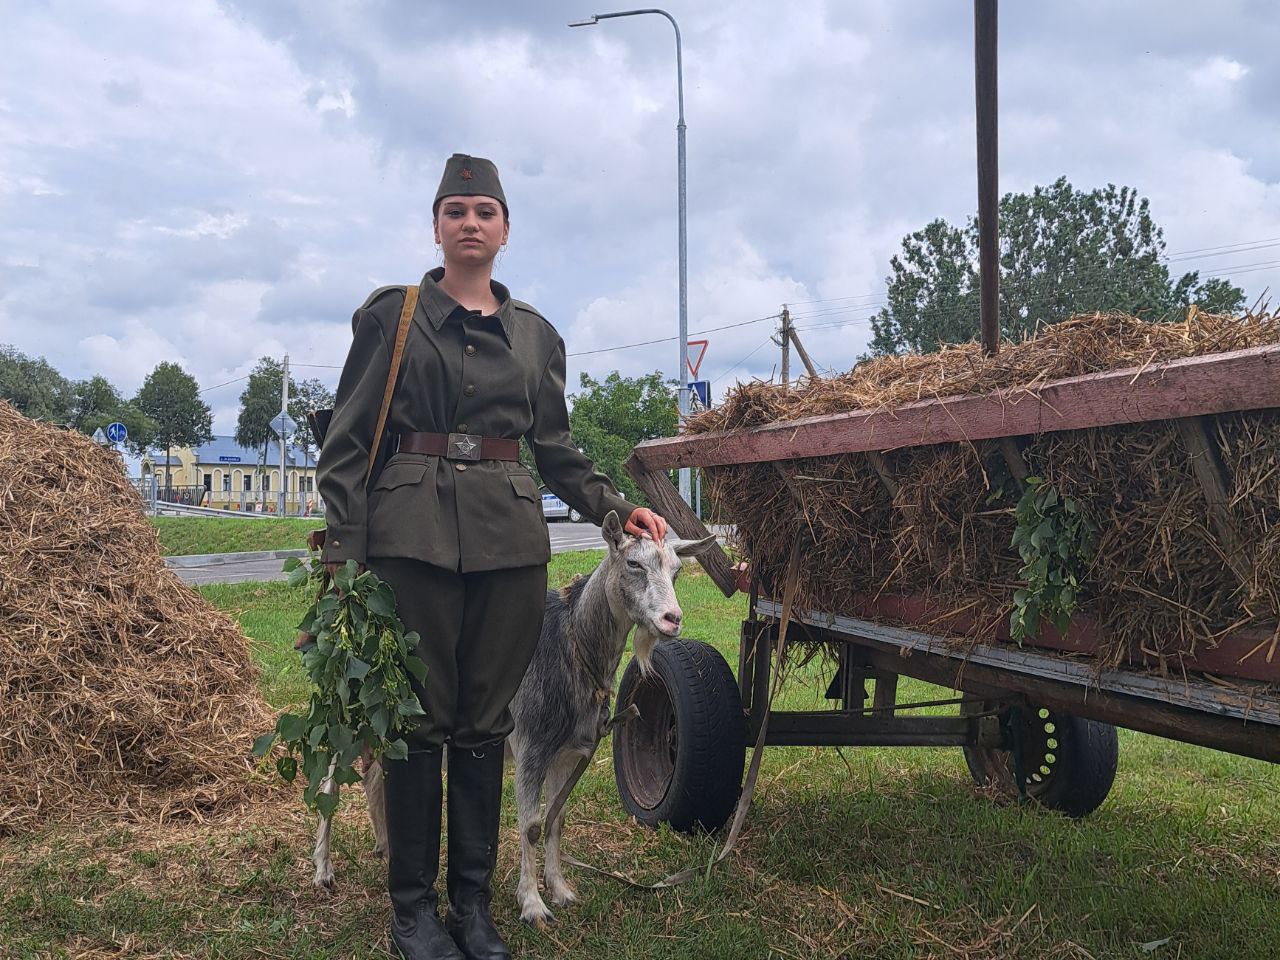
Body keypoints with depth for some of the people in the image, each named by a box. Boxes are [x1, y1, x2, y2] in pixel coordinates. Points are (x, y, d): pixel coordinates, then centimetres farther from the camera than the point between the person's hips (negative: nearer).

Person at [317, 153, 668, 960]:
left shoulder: (536, 334, 14)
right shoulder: (393, 316, 5)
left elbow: (557, 448, 19)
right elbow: (349, 441, 2)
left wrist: (617, 508, 7)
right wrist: (344, 550, -7)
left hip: (510, 536, 3)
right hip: (415, 530, -3)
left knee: (487, 718, 7)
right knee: (422, 714, 0)